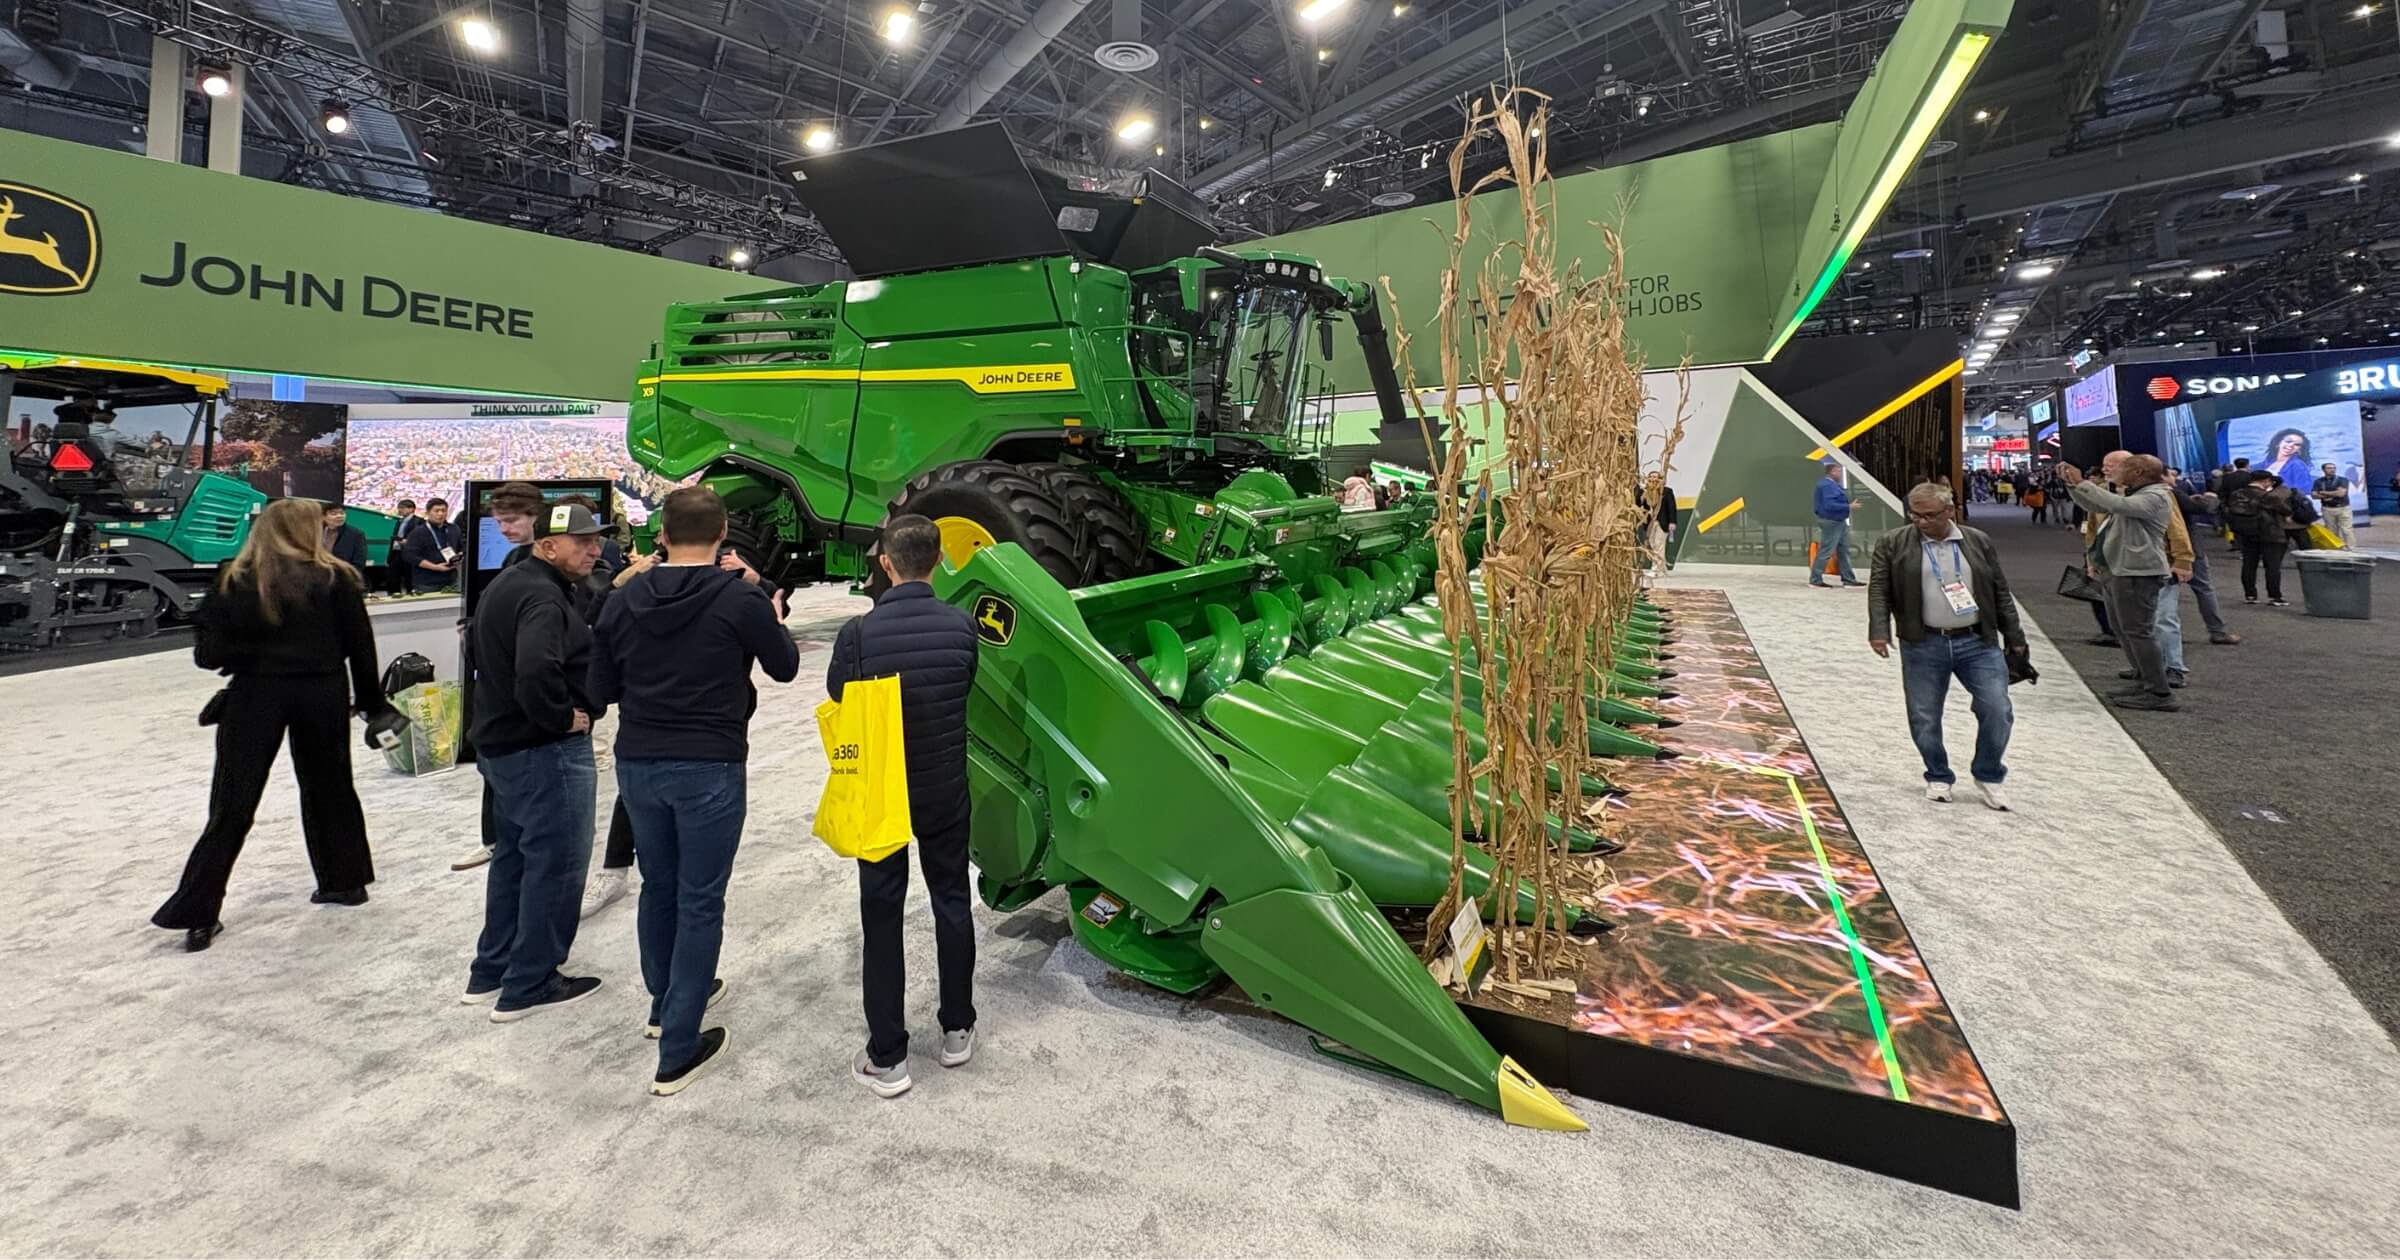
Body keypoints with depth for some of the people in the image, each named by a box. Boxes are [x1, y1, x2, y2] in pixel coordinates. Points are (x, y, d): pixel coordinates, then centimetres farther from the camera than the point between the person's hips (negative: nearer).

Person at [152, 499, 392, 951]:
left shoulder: (236, 582, -2)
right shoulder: (336, 578, -5)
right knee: (329, 786, 16)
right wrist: (370, 700, 6)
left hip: (256, 694, 0)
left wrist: (243, 656, 15)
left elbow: (209, 651, -6)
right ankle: (345, 880, 25)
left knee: (233, 803, 6)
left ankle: (197, 914, 9)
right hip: (323, 693, 0)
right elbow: (359, 646, -3)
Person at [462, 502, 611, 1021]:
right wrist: (563, 716, -22)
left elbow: (479, 639, 27)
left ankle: (491, 972, 33)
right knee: (555, 864, 1)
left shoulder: (508, 582, 12)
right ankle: (529, 987, 12)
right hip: (547, 751, -11)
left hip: (501, 742, 11)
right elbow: (537, 672, -39)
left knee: (513, 856, 21)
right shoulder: (543, 598, -22)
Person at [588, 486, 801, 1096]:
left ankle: (667, 1001, 41)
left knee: (658, 886, 22)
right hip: (710, 768, -5)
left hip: (638, 764, 5)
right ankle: (678, 1051, 10)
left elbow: (601, 689, 7)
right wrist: (775, 620, 20)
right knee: (700, 901, 4)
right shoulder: (741, 599, -14)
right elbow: (784, 667, 2)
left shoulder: (624, 601, 0)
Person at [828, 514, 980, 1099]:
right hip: (946, 788, 2)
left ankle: (886, 1059, 17)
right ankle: (957, 1030, 30)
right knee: (951, 902, 17)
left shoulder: (859, 633, -18)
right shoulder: (961, 626, -10)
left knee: (882, 917, 9)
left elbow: (836, 700, -3)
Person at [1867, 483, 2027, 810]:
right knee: (1924, 719, 4)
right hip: (1923, 646, -1)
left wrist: (2014, 637, 12)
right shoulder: (1892, 544, 0)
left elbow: (2001, 592, 12)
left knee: (1997, 710, -3)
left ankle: (1988, 777, 18)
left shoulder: (1979, 541, 8)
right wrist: (1879, 631, -18)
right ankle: (1938, 777, 23)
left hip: (1978, 642, 2)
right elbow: (1879, 590, -5)